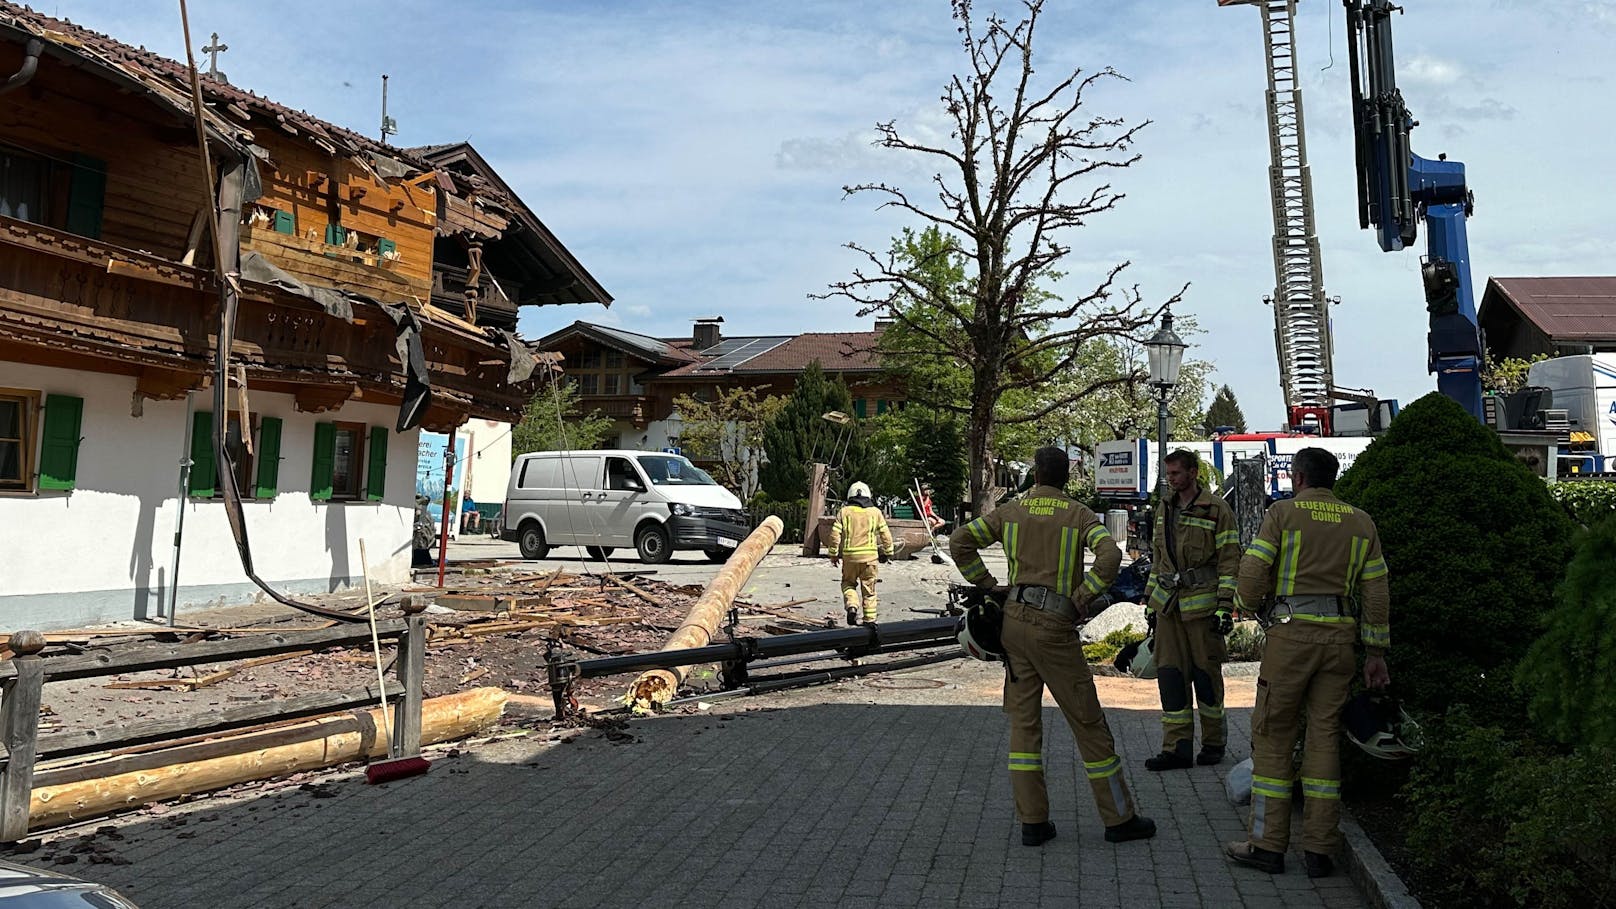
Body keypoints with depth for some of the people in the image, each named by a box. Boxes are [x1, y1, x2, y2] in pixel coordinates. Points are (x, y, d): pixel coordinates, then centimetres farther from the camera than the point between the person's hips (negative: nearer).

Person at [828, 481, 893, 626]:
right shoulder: (875, 512, 6)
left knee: (848, 583, 17)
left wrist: (833, 554, 7)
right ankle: (870, 619, 9)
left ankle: (852, 606, -8)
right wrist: (887, 552, 16)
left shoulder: (844, 511, 3)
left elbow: (835, 534, -1)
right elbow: (886, 535, 6)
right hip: (869, 555, 0)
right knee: (869, 589, 9)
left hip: (849, 555, 0)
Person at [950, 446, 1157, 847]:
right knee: (1088, 723, 6)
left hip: (1014, 619, 3)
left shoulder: (1010, 511, 6)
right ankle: (1119, 818, 16)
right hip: (1055, 627, -3)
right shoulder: (1079, 514, -1)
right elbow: (1110, 555, -18)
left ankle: (1033, 821, 11)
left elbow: (960, 542, 1)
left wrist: (987, 586, 6)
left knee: (1024, 722, 10)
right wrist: (1080, 600, -9)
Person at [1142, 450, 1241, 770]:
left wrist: (1225, 606, -13)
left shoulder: (1217, 510, -5)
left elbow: (1230, 561, -7)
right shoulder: (1166, 509, 15)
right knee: (1170, 673, 2)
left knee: (1206, 672, 4)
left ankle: (1214, 742, 20)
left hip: (1202, 604, -6)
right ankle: (1177, 748, 7)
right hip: (1168, 605, 6)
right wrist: (1150, 601, 19)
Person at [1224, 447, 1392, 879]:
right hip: (1339, 636, 4)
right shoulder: (1361, 522, 11)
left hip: (1291, 633, -4)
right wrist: (1376, 653, 15)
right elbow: (1376, 592, 10)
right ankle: (1319, 850, 12)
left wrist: (1246, 601, 13)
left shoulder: (1283, 513, -2)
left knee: (1273, 734, 4)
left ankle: (1268, 844, 7)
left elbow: (1252, 576, -9)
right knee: (1324, 735, 9)